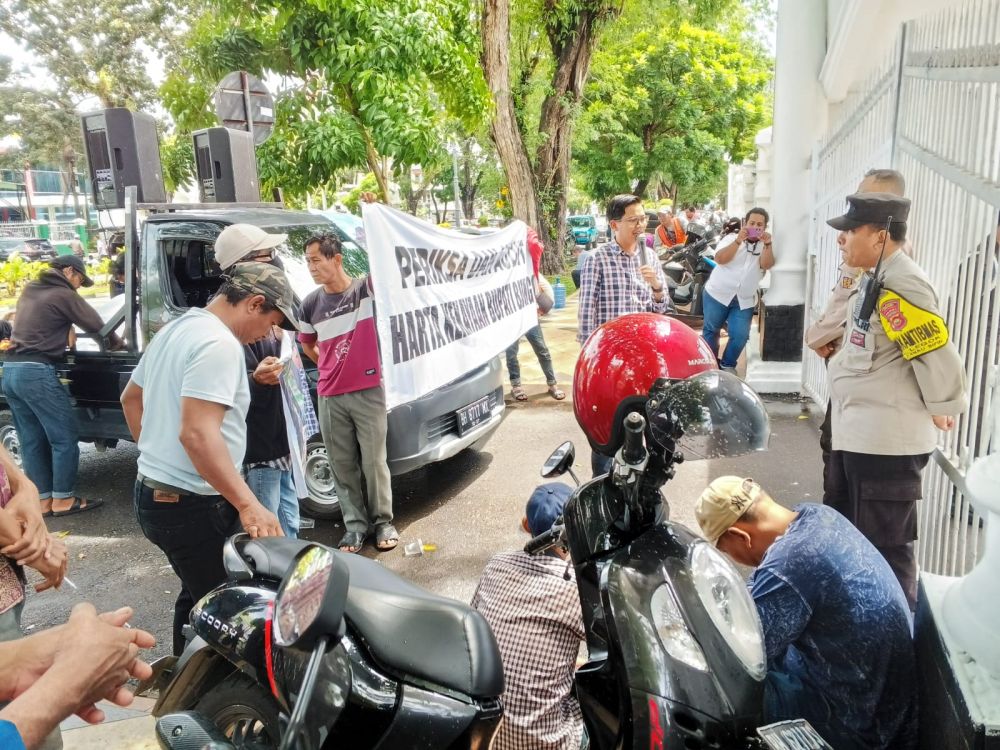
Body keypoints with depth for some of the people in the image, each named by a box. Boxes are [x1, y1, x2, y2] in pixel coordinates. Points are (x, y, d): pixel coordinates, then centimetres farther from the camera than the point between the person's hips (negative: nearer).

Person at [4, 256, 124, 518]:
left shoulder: (29, 291, 18)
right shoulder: (64, 295, -5)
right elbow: (98, 326, -2)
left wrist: (64, 333, 31)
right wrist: (117, 343, 13)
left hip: (11, 370, 9)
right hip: (36, 371, -9)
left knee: (31, 440, 11)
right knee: (65, 437, -1)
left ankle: (42, 499, 16)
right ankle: (63, 499, 4)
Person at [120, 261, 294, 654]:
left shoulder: (176, 329, 12)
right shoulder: (220, 344, -20)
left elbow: (131, 398, 23)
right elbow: (198, 433, -29)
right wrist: (248, 504, -30)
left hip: (154, 491, 10)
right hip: (192, 504, -10)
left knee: (197, 597, 23)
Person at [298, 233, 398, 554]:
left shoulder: (368, 288, -4)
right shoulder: (310, 304, 5)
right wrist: (334, 368, 14)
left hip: (369, 392, -3)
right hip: (330, 398, 3)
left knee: (375, 462, 4)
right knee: (342, 466, 8)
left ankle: (383, 521, 19)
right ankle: (355, 524, 21)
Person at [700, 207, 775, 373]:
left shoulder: (764, 247, 6)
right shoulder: (731, 238, 0)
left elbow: (766, 265, -13)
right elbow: (720, 259, -17)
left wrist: (767, 244, -27)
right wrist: (738, 241, -25)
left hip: (744, 301, 2)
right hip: (717, 294, -1)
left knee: (740, 336, -6)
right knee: (711, 330, 9)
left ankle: (728, 365, 17)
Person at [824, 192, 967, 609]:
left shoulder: (901, 285, -21)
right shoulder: (875, 280, 11)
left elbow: (936, 354, -21)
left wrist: (942, 410, -8)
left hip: (885, 441, -11)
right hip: (856, 435, 11)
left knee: (883, 550, 1)